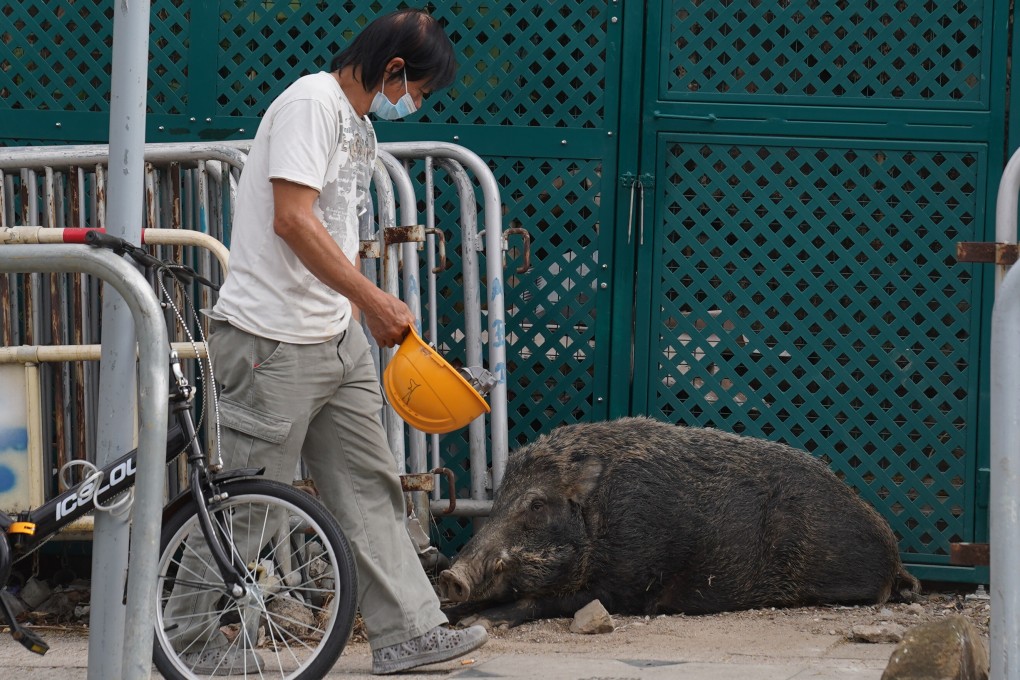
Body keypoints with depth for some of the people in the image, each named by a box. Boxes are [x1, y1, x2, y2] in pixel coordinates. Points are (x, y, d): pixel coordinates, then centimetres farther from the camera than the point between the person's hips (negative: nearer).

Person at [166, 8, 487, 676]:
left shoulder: (358, 124, 18)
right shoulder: (312, 103, -13)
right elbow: (292, 219, -21)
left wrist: (381, 313, 16)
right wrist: (374, 299, -20)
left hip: (336, 339, 10)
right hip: (274, 339, -10)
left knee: (369, 485, 8)